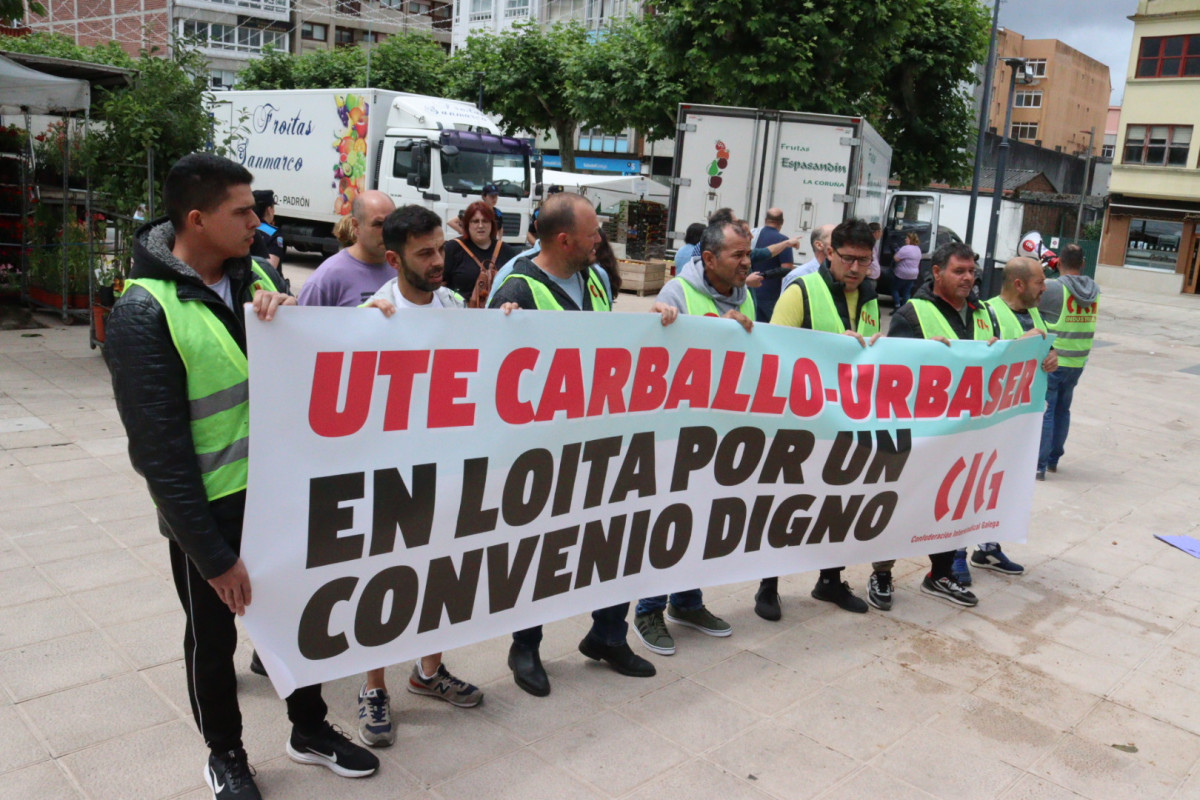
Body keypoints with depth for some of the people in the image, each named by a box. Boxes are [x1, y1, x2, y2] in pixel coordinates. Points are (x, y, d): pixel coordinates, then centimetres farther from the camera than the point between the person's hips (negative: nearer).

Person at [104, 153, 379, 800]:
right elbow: (158, 447, -18)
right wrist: (213, 553, -17)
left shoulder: (258, 275, 1)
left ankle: (310, 729, 42)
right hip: (210, 506, -5)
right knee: (213, 635, 15)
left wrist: (289, 313, -17)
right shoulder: (146, 311, -18)